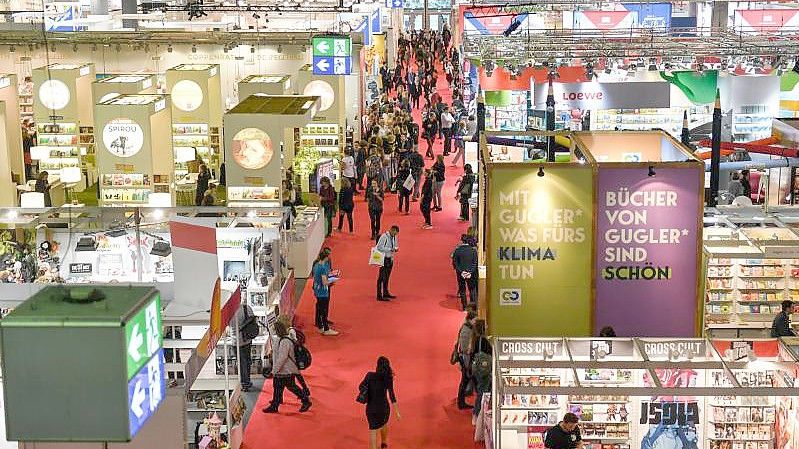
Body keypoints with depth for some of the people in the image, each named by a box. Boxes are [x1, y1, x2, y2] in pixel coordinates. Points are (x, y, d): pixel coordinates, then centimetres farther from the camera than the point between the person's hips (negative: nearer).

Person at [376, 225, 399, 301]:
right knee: (382, 277, -8)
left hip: (390, 259, 8)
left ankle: (386, 293, 29)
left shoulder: (394, 237, 9)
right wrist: (390, 249, -23)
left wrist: (396, 249, -2)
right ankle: (379, 296, -7)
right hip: (384, 259, -8)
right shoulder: (384, 237, -17)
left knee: (387, 277, 18)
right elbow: (379, 247, -21)